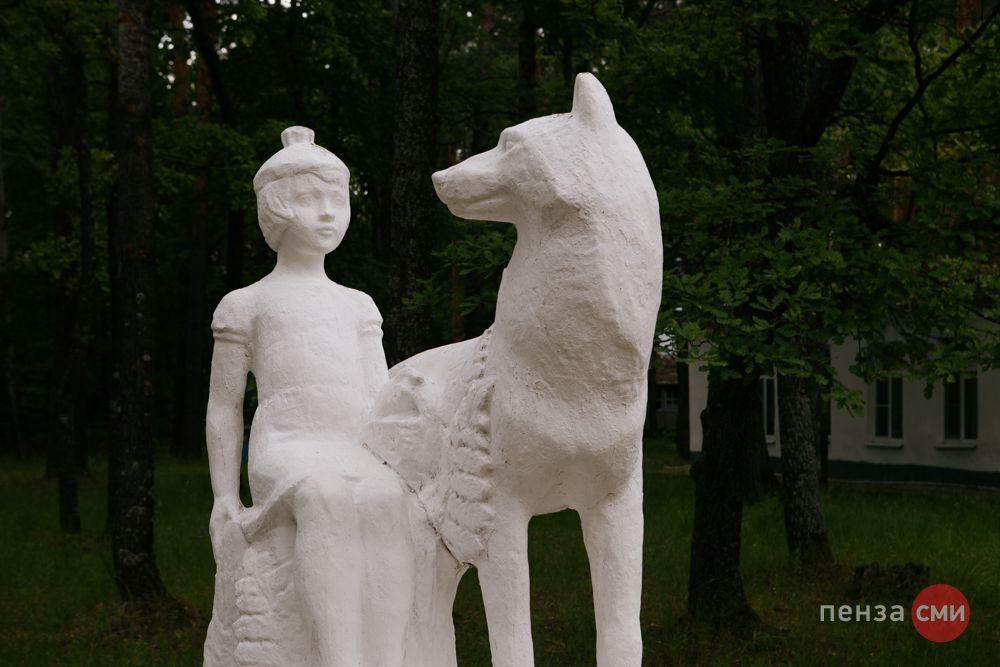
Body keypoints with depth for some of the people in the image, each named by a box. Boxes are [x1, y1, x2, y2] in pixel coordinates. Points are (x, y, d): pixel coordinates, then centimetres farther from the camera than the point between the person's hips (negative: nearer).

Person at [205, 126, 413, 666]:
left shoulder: (357, 307, 27)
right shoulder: (245, 305, 18)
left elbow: (380, 399, 17)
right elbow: (224, 406, 17)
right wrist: (225, 497, 7)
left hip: (357, 457, 3)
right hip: (285, 454, -2)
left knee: (382, 500, -37)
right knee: (326, 497, -41)